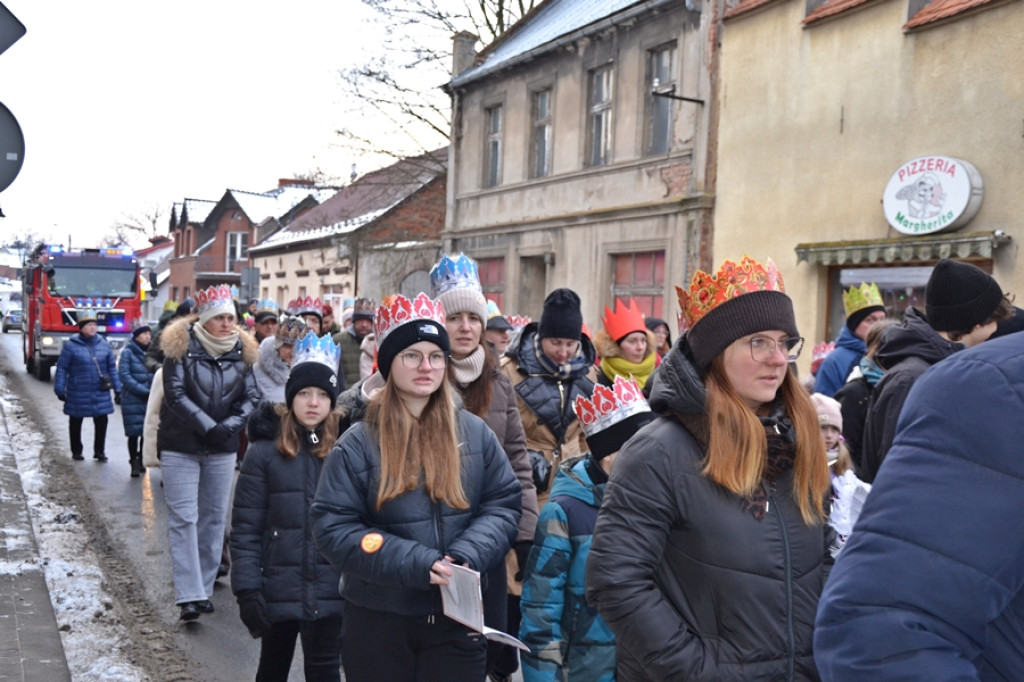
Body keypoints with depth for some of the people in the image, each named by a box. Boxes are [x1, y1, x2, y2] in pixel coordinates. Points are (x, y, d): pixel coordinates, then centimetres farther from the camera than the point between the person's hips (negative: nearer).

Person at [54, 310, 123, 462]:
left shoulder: (103, 344, 4)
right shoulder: (71, 345, -7)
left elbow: (112, 368, 9)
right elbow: (61, 368, -4)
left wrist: (117, 389, 7)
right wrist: (60, 389, -7)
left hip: (101, 393, 2)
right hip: (78, 394, -2)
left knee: (101, 421, 1)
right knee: (76, 423, 12)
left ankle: (99, 451, 14)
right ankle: (76, 451, 27)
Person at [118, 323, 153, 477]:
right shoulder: (128, 352, -3)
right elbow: (124, 375, -9)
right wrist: (143, 391, -14)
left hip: (149, 400, 4)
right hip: (133, 400, -4)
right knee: (134, 433, -2)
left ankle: (141, 461, 21)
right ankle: (134, 464, 9)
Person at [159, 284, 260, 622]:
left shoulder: (242, 350, 3)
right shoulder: (181, 345, -7)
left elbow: (251, 396, 1)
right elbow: (176, 394, -14)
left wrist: (229, 426, -15)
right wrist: (208, 427, -19)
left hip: (223, 449, 4)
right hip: (181, 446, -4)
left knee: (214, 518, 8)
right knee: (183, 518, -7)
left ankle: (204, 589, 18)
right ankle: (189, 596, -8)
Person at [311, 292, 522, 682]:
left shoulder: (475, 433, 1)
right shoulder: (358, 444, -7)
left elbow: (504, 503, 3)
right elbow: (332, 526, -10)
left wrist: (468, 554, -16)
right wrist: (413, 563, -21)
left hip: (458, 619, 2)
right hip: (377, 621, -1)